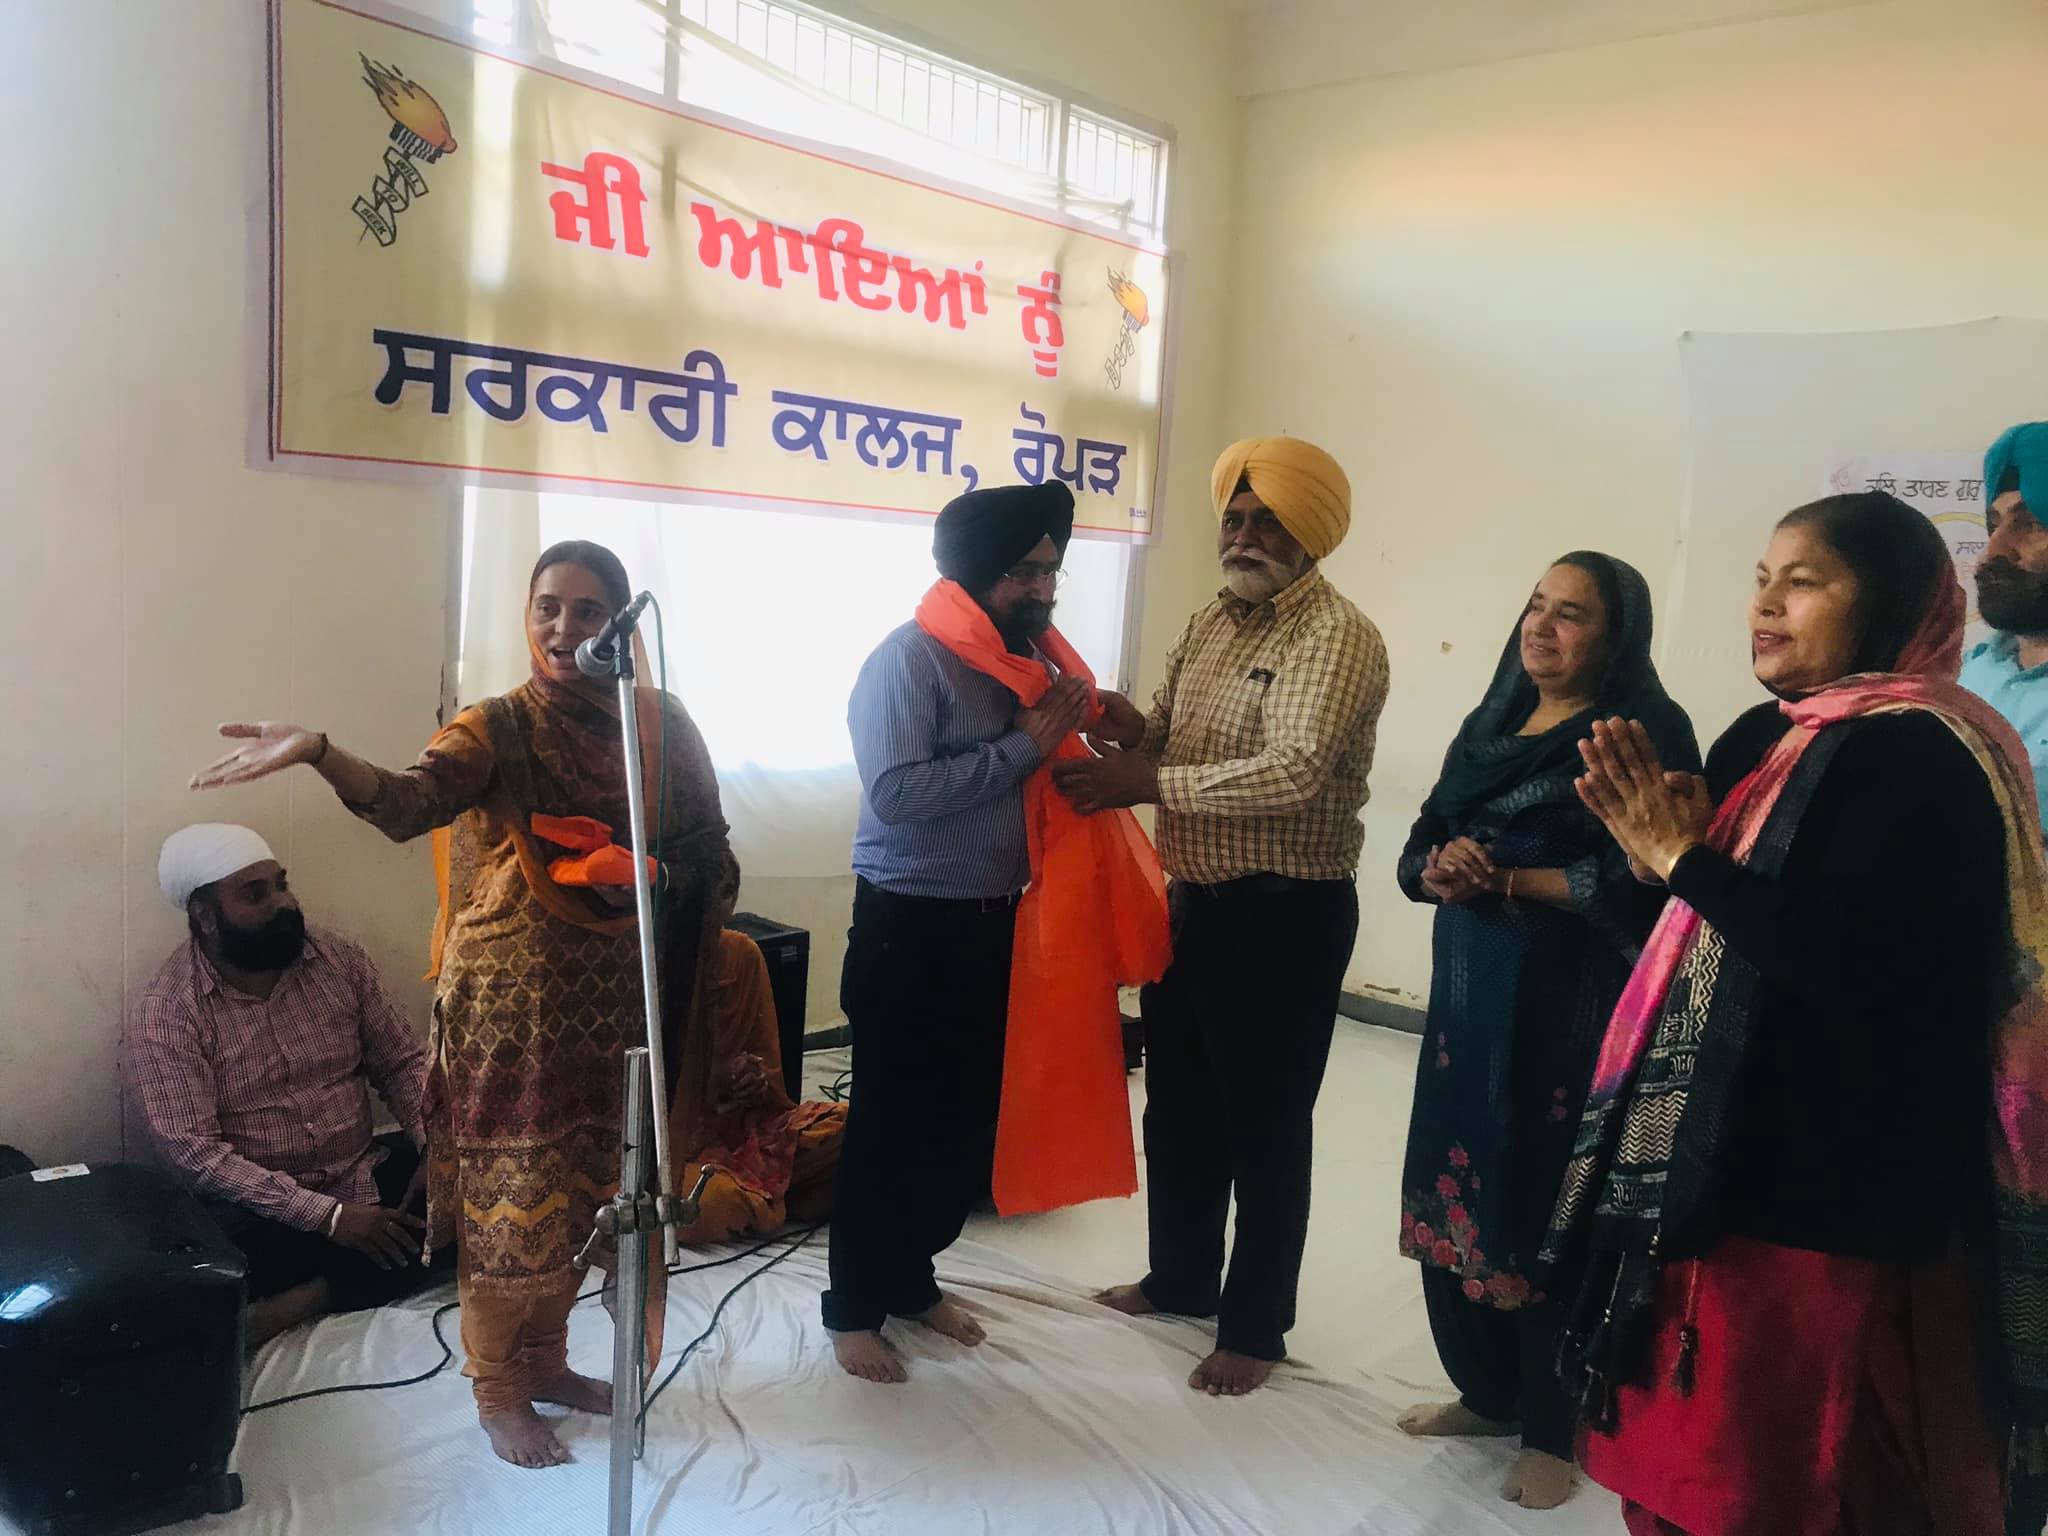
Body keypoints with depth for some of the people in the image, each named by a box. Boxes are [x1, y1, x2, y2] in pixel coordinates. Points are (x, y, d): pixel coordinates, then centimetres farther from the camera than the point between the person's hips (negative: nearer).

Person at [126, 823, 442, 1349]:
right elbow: (194, 1151, -18)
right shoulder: (165, 1014, -13)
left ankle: (300, 1300, -19)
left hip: (368, 1173, 5)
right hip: (261, 1206, -5)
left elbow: (402, 1062, 6)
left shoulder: (340, 959, -1)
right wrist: (327, 1215, -24)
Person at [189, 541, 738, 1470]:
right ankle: (497, 1388, 24)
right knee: (511, 1191, 5)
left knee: (577, 1186, 16)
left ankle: (544, 1358, 35)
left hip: (611, 1000, 5)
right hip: (513, 1000, -4)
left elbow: (705, 849, 9)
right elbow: (411, 801, -30)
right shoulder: (498, 728, -11)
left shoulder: (660, 724, 2)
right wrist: (319, 753, -48)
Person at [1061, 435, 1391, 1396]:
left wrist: (1146, 783, -27)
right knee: (1178, 1107, 19)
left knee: (1264, 1125, 5)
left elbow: (1294, 774, -28)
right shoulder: (1209, 625, 11)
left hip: (1285, 917, -8)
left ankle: (1256, 1326, 22)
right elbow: (1168, 749, 12)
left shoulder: (1339, 638, -16)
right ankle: (1180, 1277, 39)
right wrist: (1131, 732, -12)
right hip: (1193, 901, 8)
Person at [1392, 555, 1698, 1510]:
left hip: (1570, 1006, -6)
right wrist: (1440, 870, -9)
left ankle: (1554, 1431, 18)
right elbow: (1421, 845, 13)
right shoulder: (1493, 721, 15)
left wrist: (1505, 880, -15)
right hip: (1469, 994, 7)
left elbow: (1639, 880, -18)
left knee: (1545, 1205, 0)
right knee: (1459, 1187, 10)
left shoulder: (1646, 731, -7)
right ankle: (1487, 1392, 30)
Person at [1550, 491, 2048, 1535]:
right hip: (1724, 1169, 8)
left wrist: (1683, 858, -20)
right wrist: (1657, 845, -4)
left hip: (1824, 1202, -8)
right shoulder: (1767, 739, 12)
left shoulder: (1921, 760, -15)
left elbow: (1858, 965, -27)